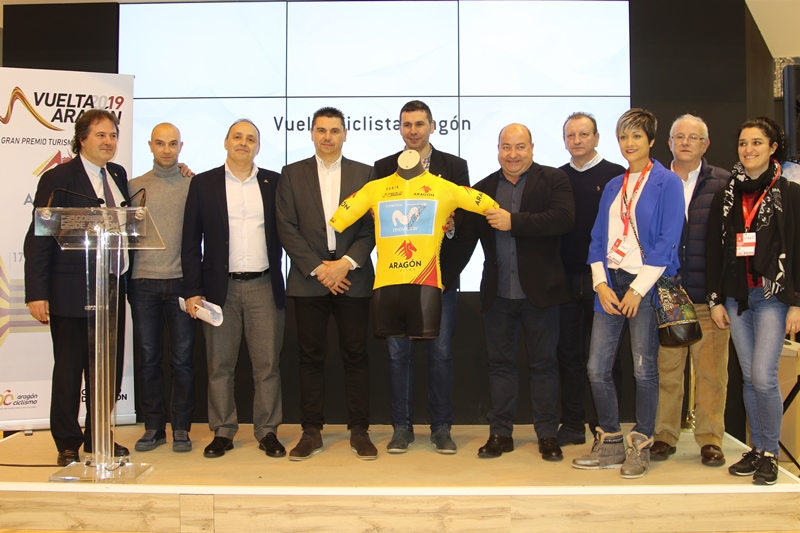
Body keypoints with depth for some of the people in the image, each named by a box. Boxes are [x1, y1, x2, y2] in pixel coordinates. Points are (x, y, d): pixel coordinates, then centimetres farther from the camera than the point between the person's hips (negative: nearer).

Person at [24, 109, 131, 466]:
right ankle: (67, 443, 21)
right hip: (72, 292, -6)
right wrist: (37, 294, -15)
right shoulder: (58, 179, -8)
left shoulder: (118, 174, 10)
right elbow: (38, 239, -11)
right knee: (69, 369, 6)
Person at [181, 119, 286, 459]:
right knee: (219, 365, 6)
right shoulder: (203, 184, 6)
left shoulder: (274, 182, 8)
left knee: (267, 364, 2)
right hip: (220, 287, 0)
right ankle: (222, 432, 18)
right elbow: (191, 242, 4)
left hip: (264, 286, 0)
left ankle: (268, 432, 14)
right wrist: (193, 291, -2)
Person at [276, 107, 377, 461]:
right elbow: (287, 228, 1)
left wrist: (346, 263, -11)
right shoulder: (292, 174, 8)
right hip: (308, 279, 0)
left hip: (353, 278, 0)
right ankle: (311, 432, 13)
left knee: (356, 356, 3)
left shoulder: (364, 173, 9)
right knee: (310, 358, 4)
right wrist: (317, 268, -8)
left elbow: (372, 226, 3)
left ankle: (359, 431, 13)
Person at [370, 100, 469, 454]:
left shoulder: (455, 166, 6)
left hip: (440, 272, -1)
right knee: (398, 352, 6)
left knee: (440, 352, 5)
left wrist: (451, 224, -18)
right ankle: (402, 427, 17)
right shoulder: (383, 168, 9)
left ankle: (441, 428, 17)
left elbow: (466, 214, 3)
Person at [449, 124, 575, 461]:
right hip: (498, 294, 3)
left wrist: (513, 221, -19)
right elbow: (465, 238, 9)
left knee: (544, 364, 7)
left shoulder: (554, 180, 0)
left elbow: (563, 219, -18)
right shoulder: (483, 189, 9)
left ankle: (547, 435, 19)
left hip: (539, 291, -3)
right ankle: (500, 433, 21)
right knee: (500, 363, 10)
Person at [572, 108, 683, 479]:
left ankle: (640, 448, 13)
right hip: (611, 283, 6)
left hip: (646, 284, -5)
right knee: (597, 368, 3)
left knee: (644, 368, -1)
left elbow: (668, 240, -9)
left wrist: (638, 289, -13)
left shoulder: (667, 182, -1)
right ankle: (610, 445, 16)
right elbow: (598, 238, 13)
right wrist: (601, 284, -1)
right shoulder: (613, 187, 16)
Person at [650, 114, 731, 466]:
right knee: (666, 369, 5)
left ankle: (710, 439, 15)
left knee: (711, 371, 3)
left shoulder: (724, 183, 5)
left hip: (709, 293, -1)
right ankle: (664, 436, 17)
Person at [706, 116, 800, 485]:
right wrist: (715, 299, 5)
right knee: (748, 377, 8)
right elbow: (713, 250, 9)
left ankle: (770, 454, 4)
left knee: (763, 376, -12)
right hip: (736, 298, 4)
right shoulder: (725, 197, 9)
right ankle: (757, 449, 20)